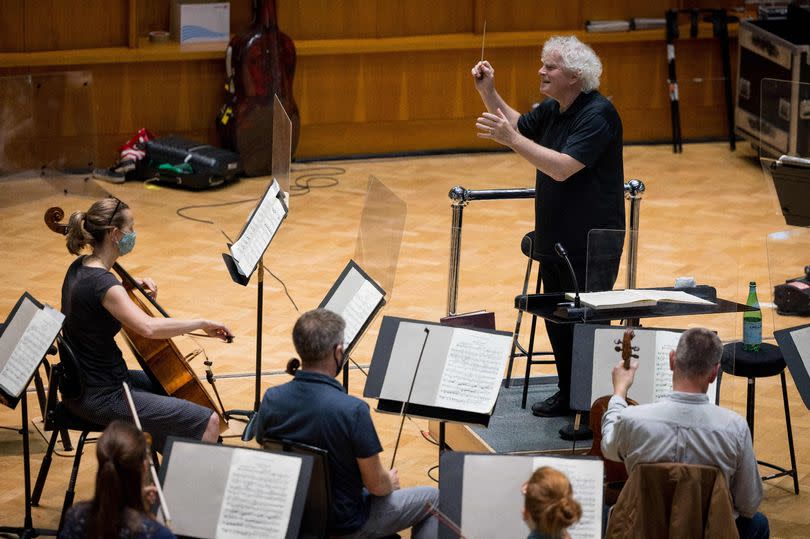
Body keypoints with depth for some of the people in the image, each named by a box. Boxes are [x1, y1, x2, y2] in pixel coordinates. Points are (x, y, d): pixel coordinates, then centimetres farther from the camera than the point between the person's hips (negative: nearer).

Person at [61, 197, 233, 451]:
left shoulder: (80, 266, 4)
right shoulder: (103, 285, -25)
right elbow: (148, 327, -41)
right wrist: (202, 324, -31)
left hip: (83, 385, 11)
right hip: (100, 399, -11)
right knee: (207, 421, -14)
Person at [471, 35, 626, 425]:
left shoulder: (597, 115, -20)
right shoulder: (553, 110, 8)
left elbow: (562, 167, -29)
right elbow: (519, 126, 25)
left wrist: (511, 139, -30)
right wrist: (488, 92, 9)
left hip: (592, 244, -9)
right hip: (555, 239, 9)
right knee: (557, 320, 16)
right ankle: (568, 395, 29)